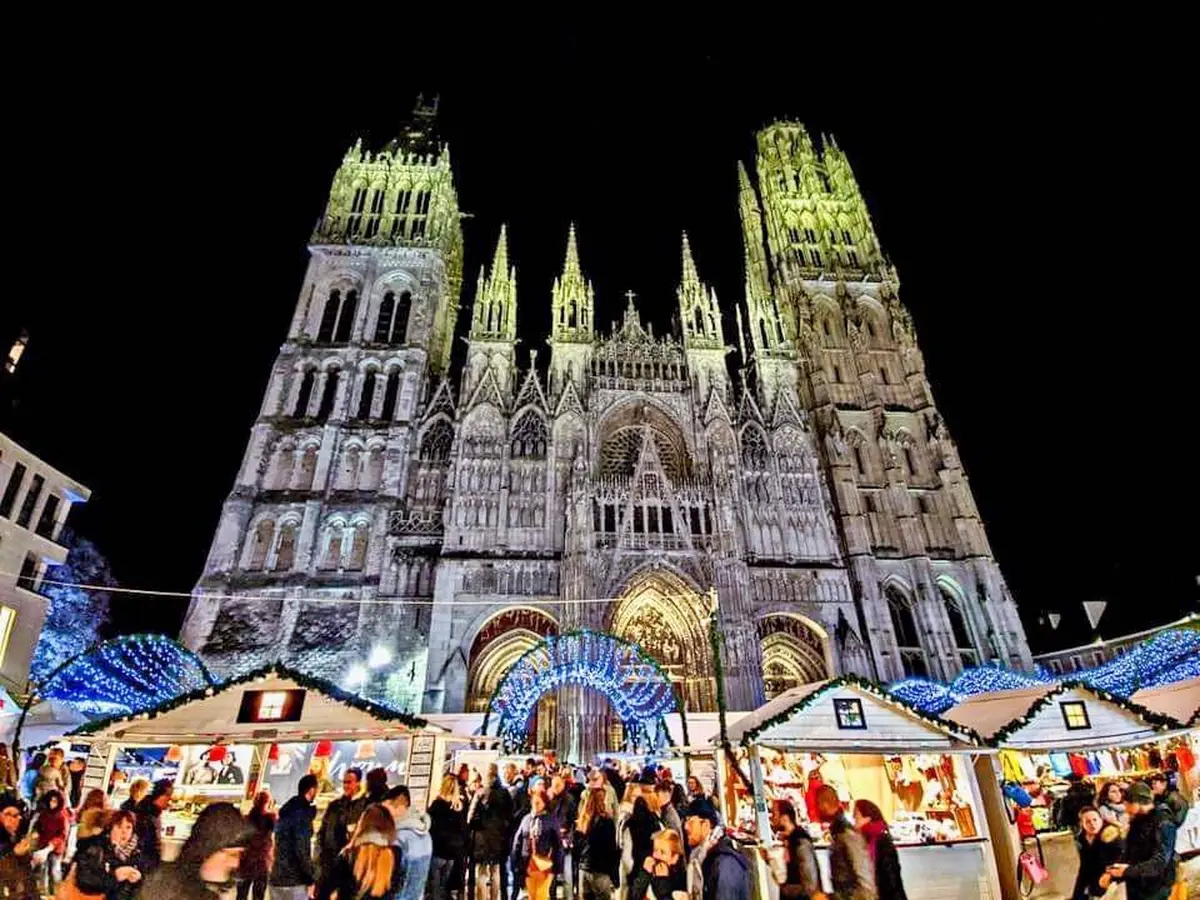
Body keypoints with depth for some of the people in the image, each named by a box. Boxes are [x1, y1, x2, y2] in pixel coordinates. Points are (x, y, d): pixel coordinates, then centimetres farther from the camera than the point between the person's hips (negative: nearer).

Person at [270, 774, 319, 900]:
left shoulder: (285, 811, 13)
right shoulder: (302, 813, -15)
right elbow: (301, 850, -19)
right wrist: (311, 878, -10)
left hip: (276, 878, 8)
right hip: (294, 880, -8)